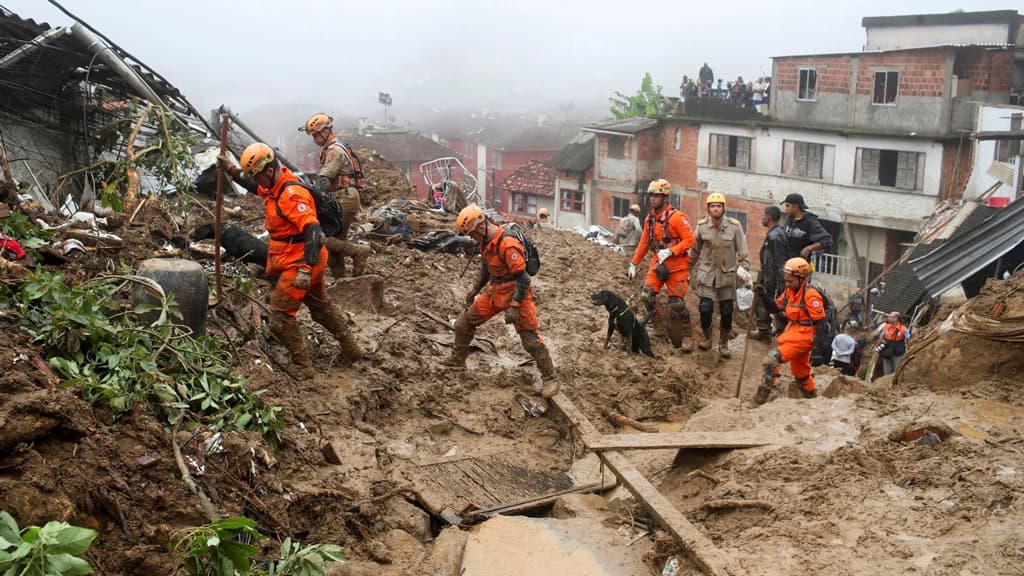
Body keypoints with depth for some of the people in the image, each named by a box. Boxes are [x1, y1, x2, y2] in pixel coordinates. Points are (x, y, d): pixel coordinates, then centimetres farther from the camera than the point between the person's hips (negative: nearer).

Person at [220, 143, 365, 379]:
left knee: (280, 315, -4)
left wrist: (306, 269, -38)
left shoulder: (292, 195, -25)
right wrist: (232, 171, 21)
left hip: (298, 263, -11)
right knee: (321, 307, 23)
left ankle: (302, 368, 4)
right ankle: (351, 350, 35)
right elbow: (255, 187, 30)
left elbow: (313, 231, -33)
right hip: (302, 260, 11)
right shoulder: (275, 186, 5)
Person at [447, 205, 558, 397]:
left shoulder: (508, 244, -27)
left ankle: (550, 379, 4)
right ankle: (457, 360, 30)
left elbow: (522, 278, -26)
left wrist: (514, 307, -28)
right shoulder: (486, 241, 2)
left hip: (515, 293, -9)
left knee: (531, 340, -7)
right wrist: (476, 289, 26)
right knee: (463, 324, 11)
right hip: (494, 291, 9)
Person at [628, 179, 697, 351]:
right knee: (646, 296, -8)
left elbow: (689, 240, -16)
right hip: (657, 264, 6)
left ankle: (687, 337, 13)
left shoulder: (676, 217, -14)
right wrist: (633, 264, 15)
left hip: (677, 266, -6)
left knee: (676, 303, -4)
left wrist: (670, 251, -24)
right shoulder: (650, 218, 7)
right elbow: (644, 243, 15)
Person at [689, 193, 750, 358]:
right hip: (707, 272, 0)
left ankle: (724, 343, 24)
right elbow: (695, 250, 10)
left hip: (727, 274, 0)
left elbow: (742, 251, -2)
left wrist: (743, 269, -10)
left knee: (727, 311, 4)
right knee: (705, 308, -9)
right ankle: (706, 337, 18)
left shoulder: (735, 226, -9)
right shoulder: (702, 226, -4)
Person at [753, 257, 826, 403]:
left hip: (803, 337, -9)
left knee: (772, 359, -20)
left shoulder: (810, 294, -18)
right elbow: (775, 308, 12)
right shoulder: (789, 291, 6)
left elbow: (820, 322, -17)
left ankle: (763, 395, -16)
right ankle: (811, 396, 43)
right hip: (791, 334, 9)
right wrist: (763, 296, -5)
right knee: (800, 371, 23)